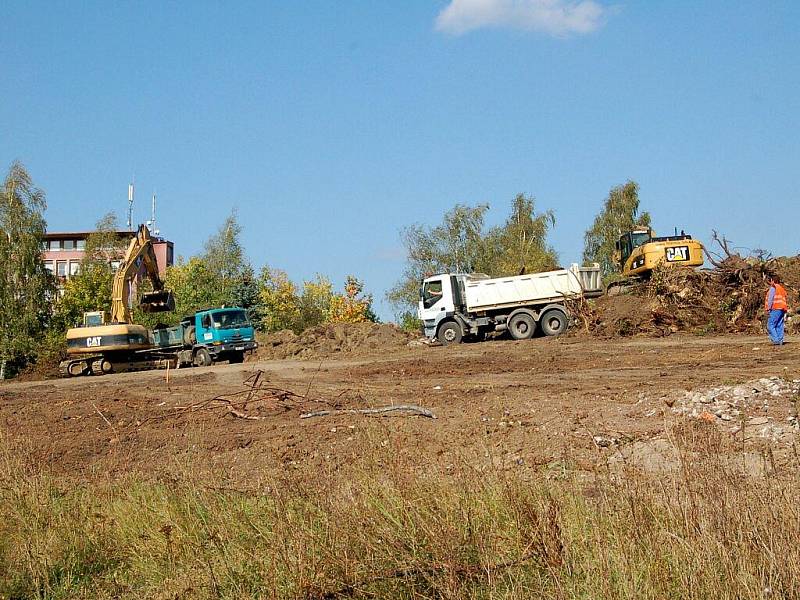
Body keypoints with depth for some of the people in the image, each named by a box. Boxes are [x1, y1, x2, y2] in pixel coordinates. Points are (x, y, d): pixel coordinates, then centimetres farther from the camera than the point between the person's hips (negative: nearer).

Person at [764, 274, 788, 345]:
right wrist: (785, 312, 21)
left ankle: (776, 340, -15)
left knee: (770, 326, -7)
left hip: (775, 309, -8)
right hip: (782, 310, 8)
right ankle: (780, 341, 5)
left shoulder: (773, 288, -4)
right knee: (779, 326, 8)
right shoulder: (782, 288, 21)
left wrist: (768, 309, -12)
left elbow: (770, 299, -13)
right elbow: (786, 300, 20)